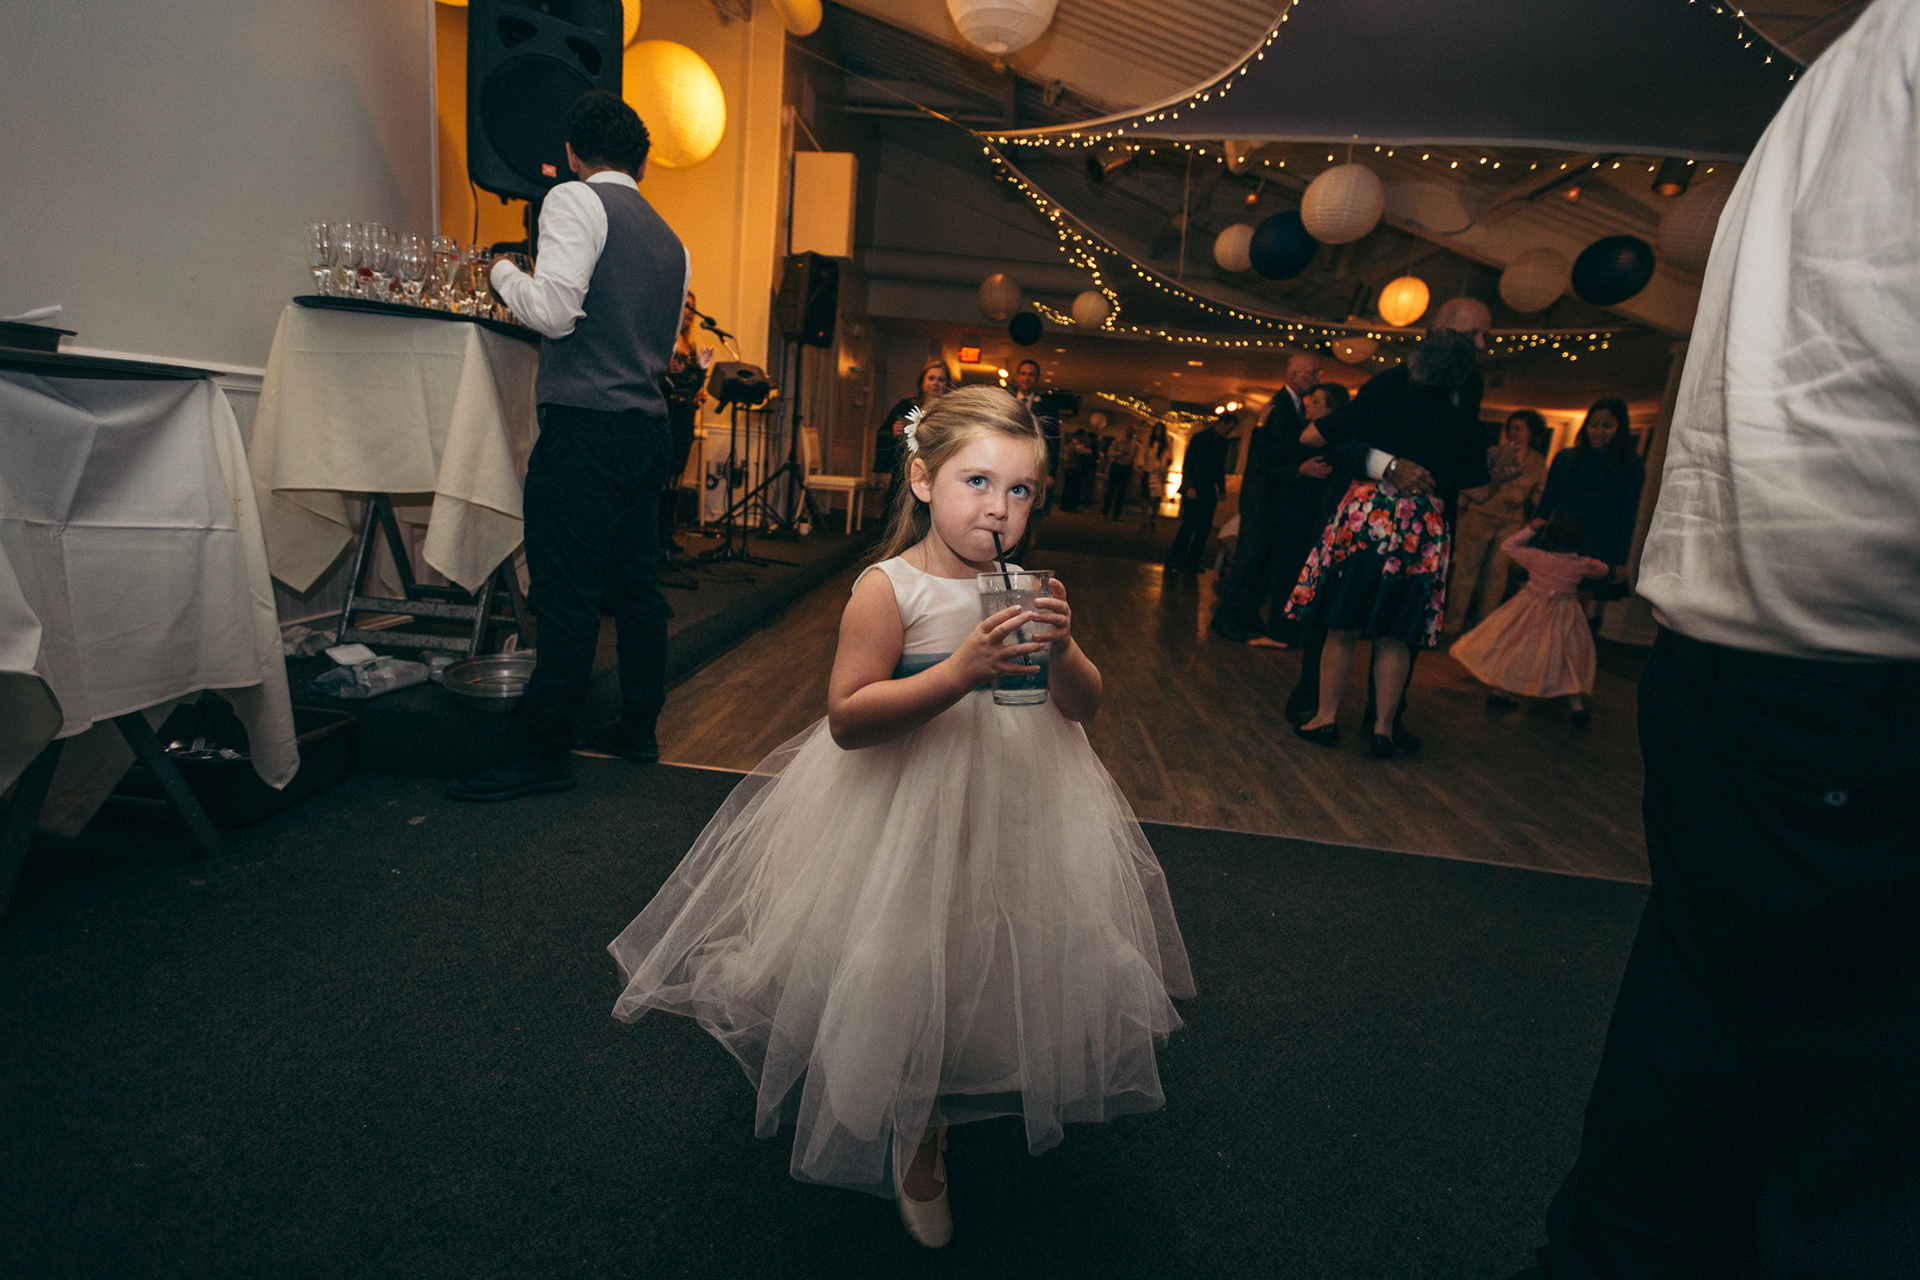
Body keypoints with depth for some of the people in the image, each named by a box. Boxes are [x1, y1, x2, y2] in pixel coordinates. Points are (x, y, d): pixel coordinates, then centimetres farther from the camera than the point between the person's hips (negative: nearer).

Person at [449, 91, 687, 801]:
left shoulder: (575, 200, -4)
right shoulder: (671, 241, 19)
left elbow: (554, 312, -15)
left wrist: (503, 271, 2)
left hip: (586, 426, -8)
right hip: (649, 429, 8)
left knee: (567, 594, -6)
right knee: (635, 586, 12)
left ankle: (545, 753, 1)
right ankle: (637, 728, 22)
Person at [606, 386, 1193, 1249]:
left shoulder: (1026, 589, 0)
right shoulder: (889, 588, -15)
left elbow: (1085, 708, 2)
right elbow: (847, 719, -22)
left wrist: (1060, 652, -20)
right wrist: (959, 673, -33)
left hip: (1014, 803, 6)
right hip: (903, 810, -5)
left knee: (997, 967, 15)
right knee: (904, 981, 4)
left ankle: (930, 1131, 48)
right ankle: (916, 1148, 38)